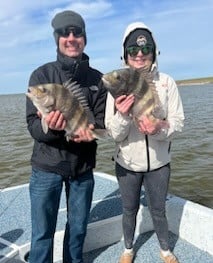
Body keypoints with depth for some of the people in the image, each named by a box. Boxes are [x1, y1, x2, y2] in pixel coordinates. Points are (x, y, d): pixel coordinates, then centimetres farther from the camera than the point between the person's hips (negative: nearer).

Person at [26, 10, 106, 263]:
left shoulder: (98, 79, 1)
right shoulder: (41, 75, -7)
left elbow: (102, 120, 0)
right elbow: (33, 125, -11)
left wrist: (89, 130, -23)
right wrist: (50, 127, -34)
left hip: (83, 166, 3)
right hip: (47, 165, -2)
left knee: (78, 228, 18)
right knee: (42, 233, 6)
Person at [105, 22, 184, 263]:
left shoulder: (167, 82, -9)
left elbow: (178, 122, -7)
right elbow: (114, 134, -11)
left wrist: (159, 130, -28)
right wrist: (122, 115, -32)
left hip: (158, 162, 0)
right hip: (127, 163, 0)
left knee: (158, 210, 18)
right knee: (129, 210, 19)